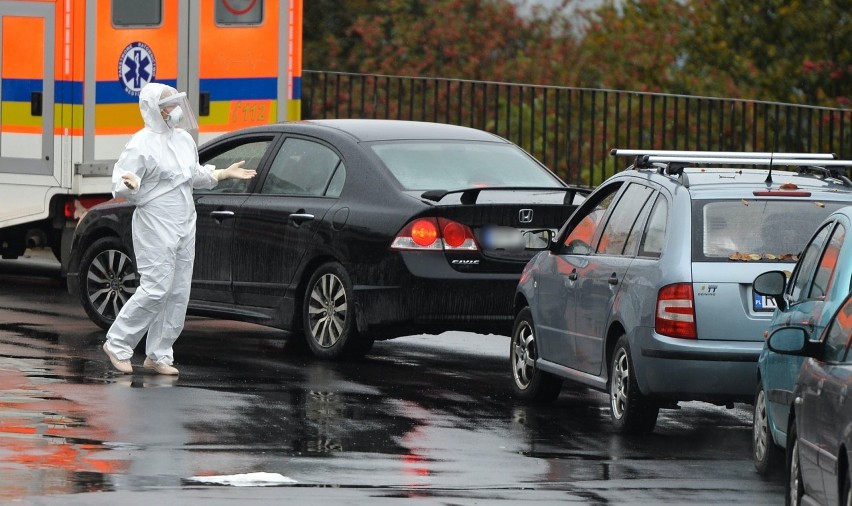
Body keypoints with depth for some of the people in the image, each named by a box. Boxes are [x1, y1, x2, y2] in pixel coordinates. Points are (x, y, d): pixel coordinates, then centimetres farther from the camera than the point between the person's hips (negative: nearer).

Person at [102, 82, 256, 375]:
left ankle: (158, 354, 13)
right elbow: (119, 186, -16)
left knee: (178, 293, 6)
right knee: (156, 289, -13)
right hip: (155, 227, -8)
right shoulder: (142, 145, -13)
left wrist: (225, 174, 22)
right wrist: (129, 184, -38)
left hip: (185, 225, 8)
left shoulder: (184, 139, 12)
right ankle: (118, 344, -1)